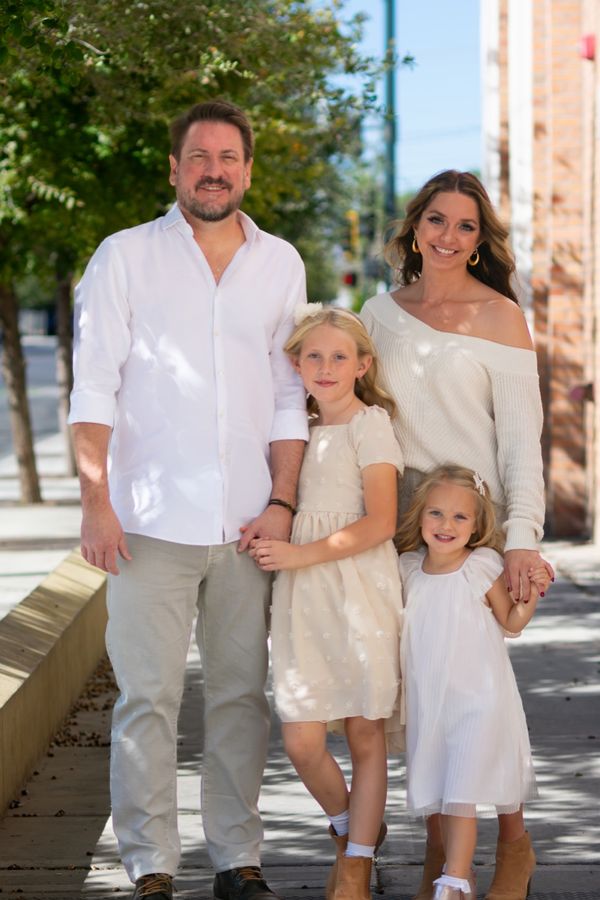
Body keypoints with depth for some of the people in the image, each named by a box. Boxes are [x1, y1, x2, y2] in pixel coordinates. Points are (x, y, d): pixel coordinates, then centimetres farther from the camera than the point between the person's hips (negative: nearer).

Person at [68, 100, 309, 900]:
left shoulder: (281, 265, 13)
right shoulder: (125, 257, 5)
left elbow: (289, 394, 12)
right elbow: (94, 388, 1)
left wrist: (282, 503, 3)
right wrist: (96, 502, -8)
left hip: (247, 525, 3)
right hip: (151, 522, -2)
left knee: (242, 694, 5)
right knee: (147, 698, -3)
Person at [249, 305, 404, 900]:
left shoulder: (369, 425, -3)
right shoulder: (301, 430, 17)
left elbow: (379, 523, -11)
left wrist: (302, 554, -14)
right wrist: (272, 544, 4)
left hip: (359, 588, -5)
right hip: (302, 594, 5)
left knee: (365, 733, 1)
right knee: (302, 742, -1)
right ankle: (347, 824, 26)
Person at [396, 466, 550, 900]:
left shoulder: (484, 567, -9)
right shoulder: (410, 567, 3)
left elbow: (511, 623, 2)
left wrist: (533, 594, -12)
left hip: (476, 697, -5)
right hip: (427, 699, 5)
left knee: (463, 791, -10)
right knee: (439, 793, 11)